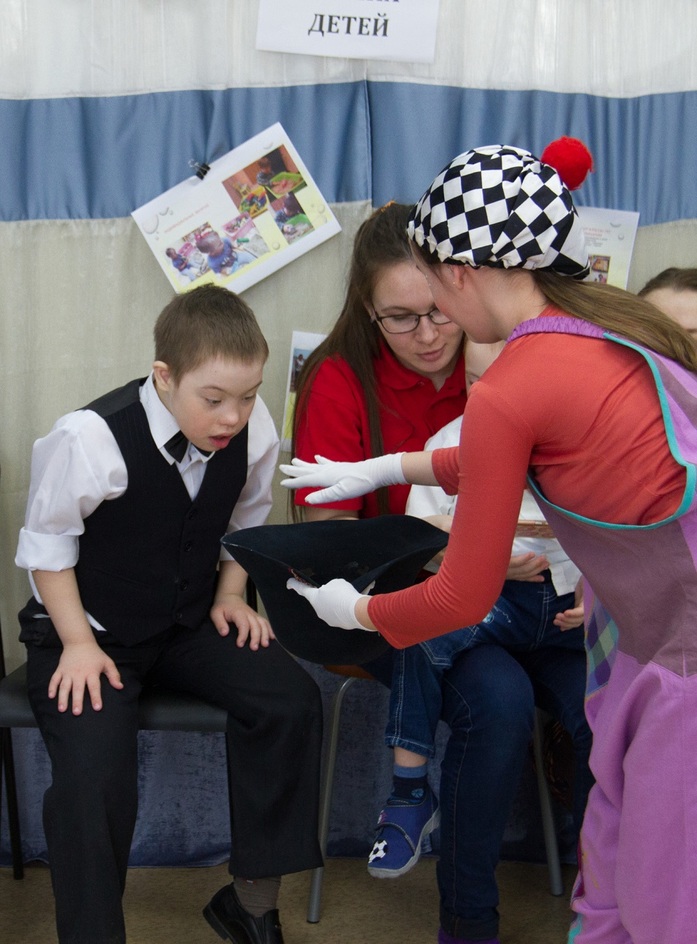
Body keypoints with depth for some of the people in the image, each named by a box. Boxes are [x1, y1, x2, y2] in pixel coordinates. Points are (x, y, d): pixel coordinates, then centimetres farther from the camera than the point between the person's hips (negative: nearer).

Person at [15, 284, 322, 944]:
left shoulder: (253, 432, -11)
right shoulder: (91, 438, -24)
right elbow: (48, 544, -10)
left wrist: (229, 596, -5)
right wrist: (79, 643, -15)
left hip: (189, 622, 4)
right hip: (89, 632, -4)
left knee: (291, 702, -18)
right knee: (93, 777, -27)